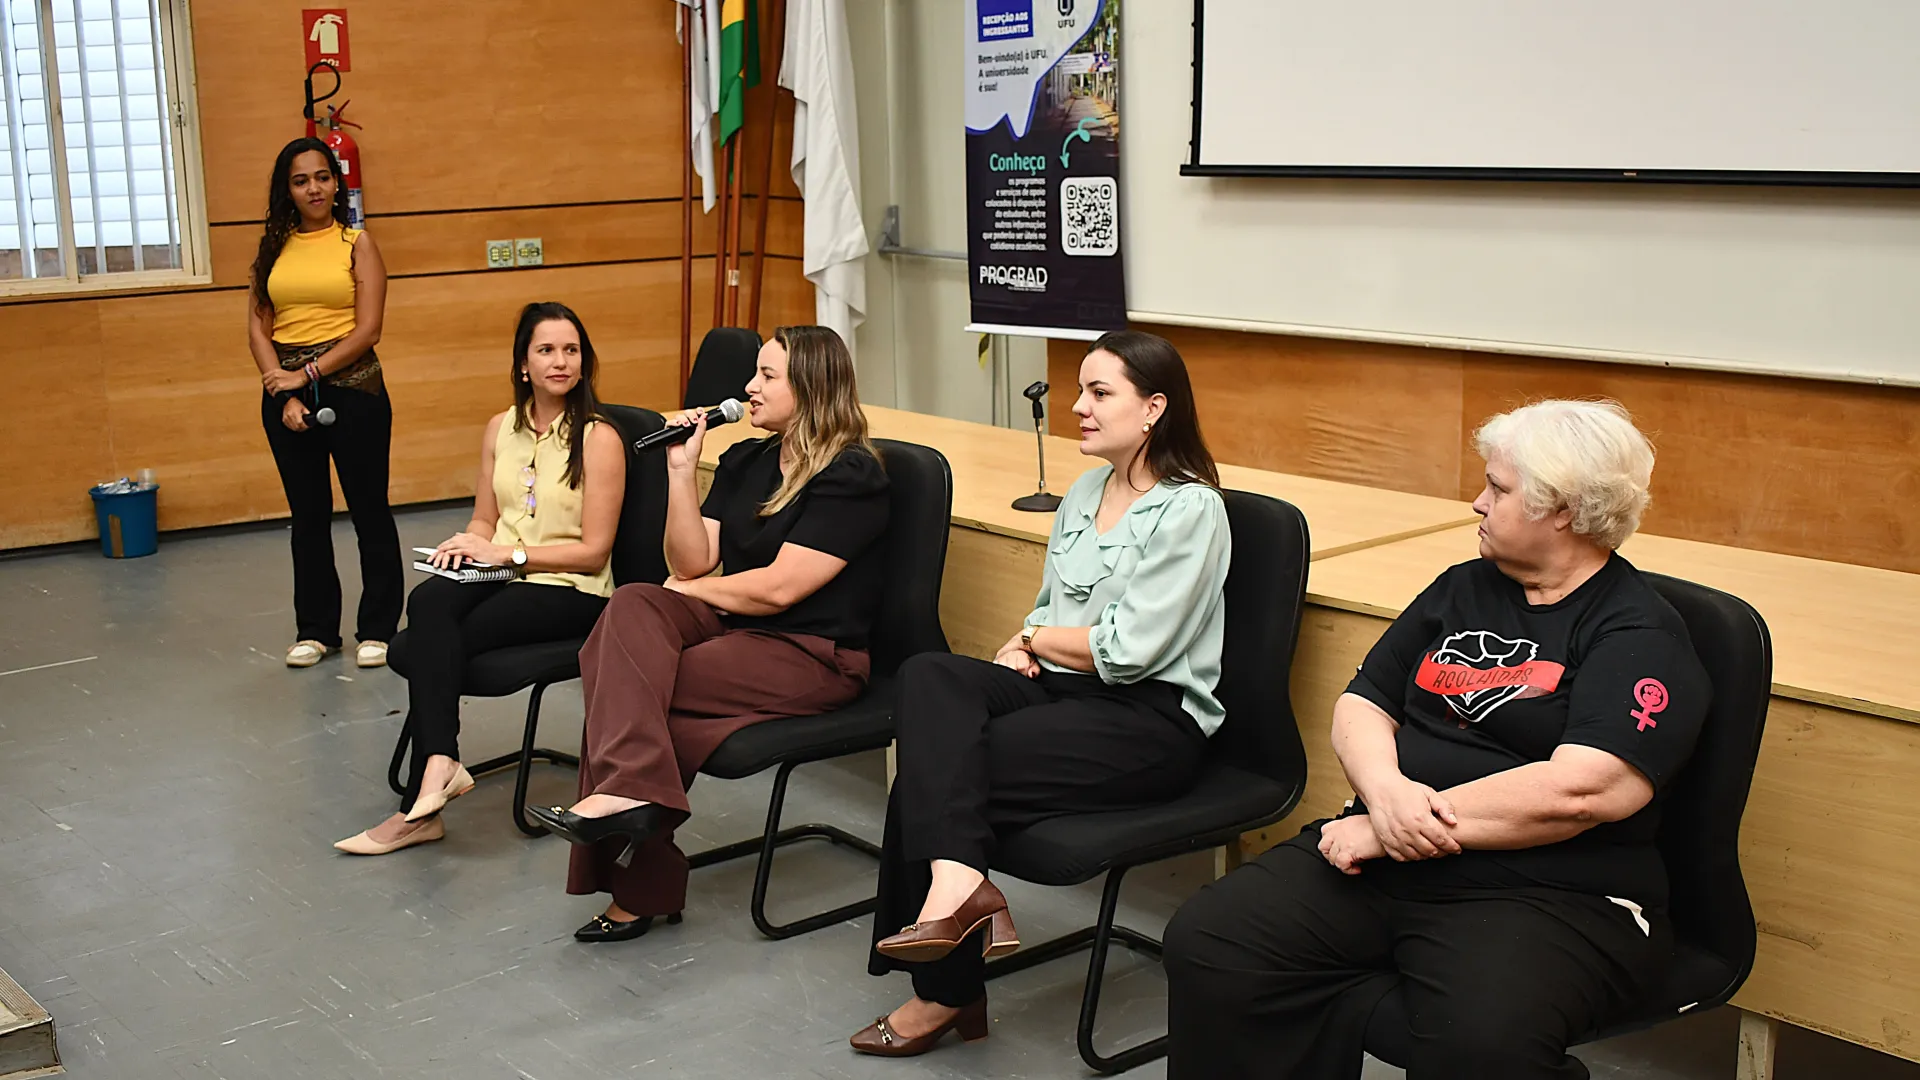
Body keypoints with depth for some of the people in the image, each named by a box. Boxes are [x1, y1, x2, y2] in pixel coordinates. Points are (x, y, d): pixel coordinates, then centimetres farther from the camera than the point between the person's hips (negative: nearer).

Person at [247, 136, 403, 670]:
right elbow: (257, 327, 3)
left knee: (369, 508, 3)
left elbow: (368, 329, -8)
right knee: (307, 515, 11)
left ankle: (378, 628, 12)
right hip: (287, 390, 3)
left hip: (351, 385, -3)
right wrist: (285, 394, -9)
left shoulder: (357, 243, 0)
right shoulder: (274, 247, 8)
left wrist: (308, 374, -14)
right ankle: (315, 629, 20)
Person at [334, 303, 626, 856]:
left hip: (570, 591, -5)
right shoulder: (501, 428, 12)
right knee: (428, 600, -30)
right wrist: (468, 545, -4)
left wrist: (509, 553, -16)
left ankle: (418, 808, -24)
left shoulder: (599, 438, -7)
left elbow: (593, 551, -10)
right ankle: (440, 761, -39)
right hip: (499, 577, 5)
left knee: (436, 640, -27)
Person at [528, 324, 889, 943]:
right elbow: (692, 562, 7)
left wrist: (695, 590, -2)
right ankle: (631, 792, -35)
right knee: (633, 604, -22)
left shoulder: (851, 476, -10)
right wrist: (682, 470, -1)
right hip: (733, 624, 8)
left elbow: (779, 588, -16)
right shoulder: (745, 462, 15)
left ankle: (638, 887, -19)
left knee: (624, 684, -22)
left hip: (816, 655, -8)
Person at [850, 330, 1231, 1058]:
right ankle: (958, 881, -36)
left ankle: (947, 991, -10)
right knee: (927, 676, -23)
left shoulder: (1190, 509, -10)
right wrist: (1027, 647, -1)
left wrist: (1033, 638, -1)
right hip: (1065, 688, 7)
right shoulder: (1084, 492, 15)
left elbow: (1127, 650, -16)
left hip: (1151, 719, -7)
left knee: (933, 767, -21)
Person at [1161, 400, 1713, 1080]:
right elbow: (1361, 705, 15)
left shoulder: (1640, 635, -4)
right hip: (1383, 858, 6)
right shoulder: (1463, 589, 17)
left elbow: (1580, 790, -17)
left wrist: (1403, 826, -14)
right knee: (1206, 942, -16)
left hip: (1546, 894, -6)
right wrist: (1387, 791, -9)